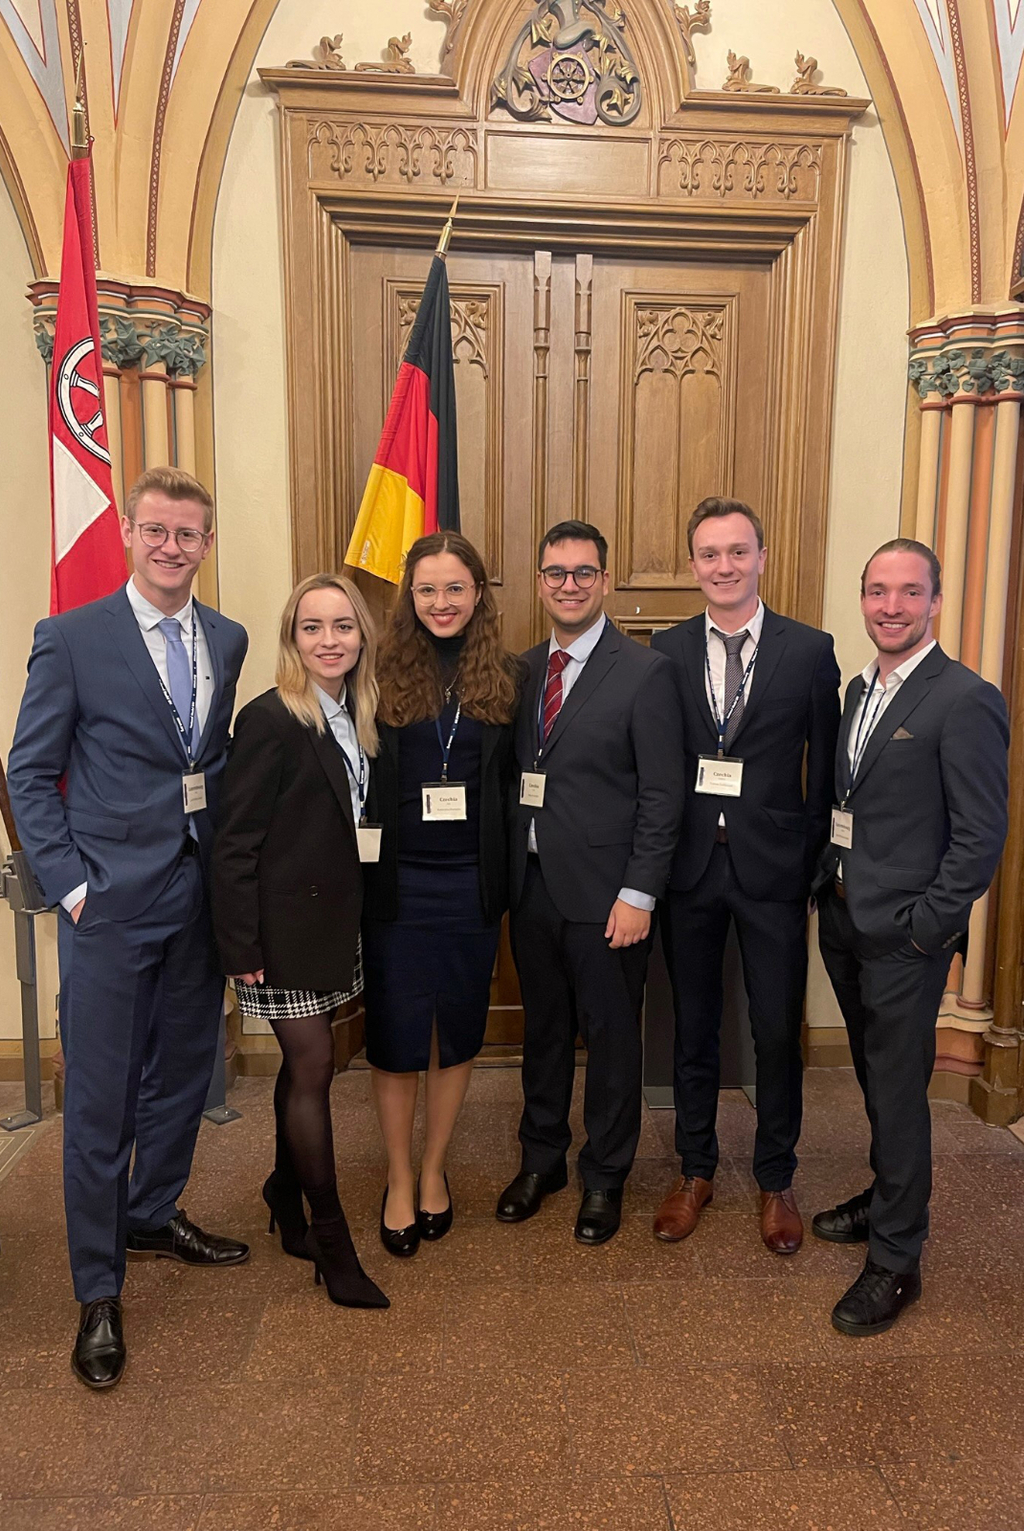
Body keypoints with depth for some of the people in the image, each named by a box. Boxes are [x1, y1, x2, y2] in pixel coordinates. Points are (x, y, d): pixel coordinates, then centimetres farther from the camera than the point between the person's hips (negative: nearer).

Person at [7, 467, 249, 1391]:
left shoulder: (228, 641, 7)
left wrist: (232, 868, 4)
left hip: (202, 896, 5)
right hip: (112, 900, -5)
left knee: (182, 1073, 18)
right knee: (100, 1098, 3)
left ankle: (153, 1218, 41)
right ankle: (99, 1291, 21)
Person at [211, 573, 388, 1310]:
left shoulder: (361, 717, 7)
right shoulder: (270, 719, -14)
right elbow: (236, 841, -14)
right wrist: (241, 946, -15)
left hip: (335, 917, 6)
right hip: (284, 921, -6)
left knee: (304, 1063, 16)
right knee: (314, 1065, 0)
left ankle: (288, 1195, 37)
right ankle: (332, 1241, 15)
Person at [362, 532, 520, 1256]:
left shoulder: (506, 675, 2)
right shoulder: (384, 673, -3)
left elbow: (514, 784, 3)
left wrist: (502, 873, -3)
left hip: (471, 884, 2)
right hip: (397, 883, -1)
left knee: (458, 1032, 14)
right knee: (395, 1034, 8)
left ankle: (435, 1170, 35)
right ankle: (400, 1181, 28)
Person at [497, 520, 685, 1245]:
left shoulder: (646, 673, -10)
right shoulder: (522, 669, 7)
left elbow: (663, 796, -11)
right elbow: (518, 775, 10)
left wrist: (638, 895, -15)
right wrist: (508, 872, 5)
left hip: (604, 893, -5)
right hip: (532, 885, 5)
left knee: (611, 1037, 10)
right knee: (543, 1029, 19)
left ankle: (606, 1178, 31)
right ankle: (541, 1158, 38)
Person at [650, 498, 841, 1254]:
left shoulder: (811, 650, -3)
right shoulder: (667, 651, 1)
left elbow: (825, 768, 0)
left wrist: (815, 863, -3)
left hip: (773, 866, -1)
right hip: (689, 862, 1)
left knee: (778, 1033, 10)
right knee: (693, 1027, 15)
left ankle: (776, 1179, 32)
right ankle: (696, 1170, 34)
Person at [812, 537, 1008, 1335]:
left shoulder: (966, 701, -15)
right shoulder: (861, 689, 10)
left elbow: (982, 835, -16)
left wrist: (924, 927, -16)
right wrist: (831, 885, 8)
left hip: (905, 935, -7)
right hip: (845, 918, 7)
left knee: (898, 1090, 4)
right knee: (875, 1078, 21)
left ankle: (896, 1260, 20)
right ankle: (885, 1199, 41)